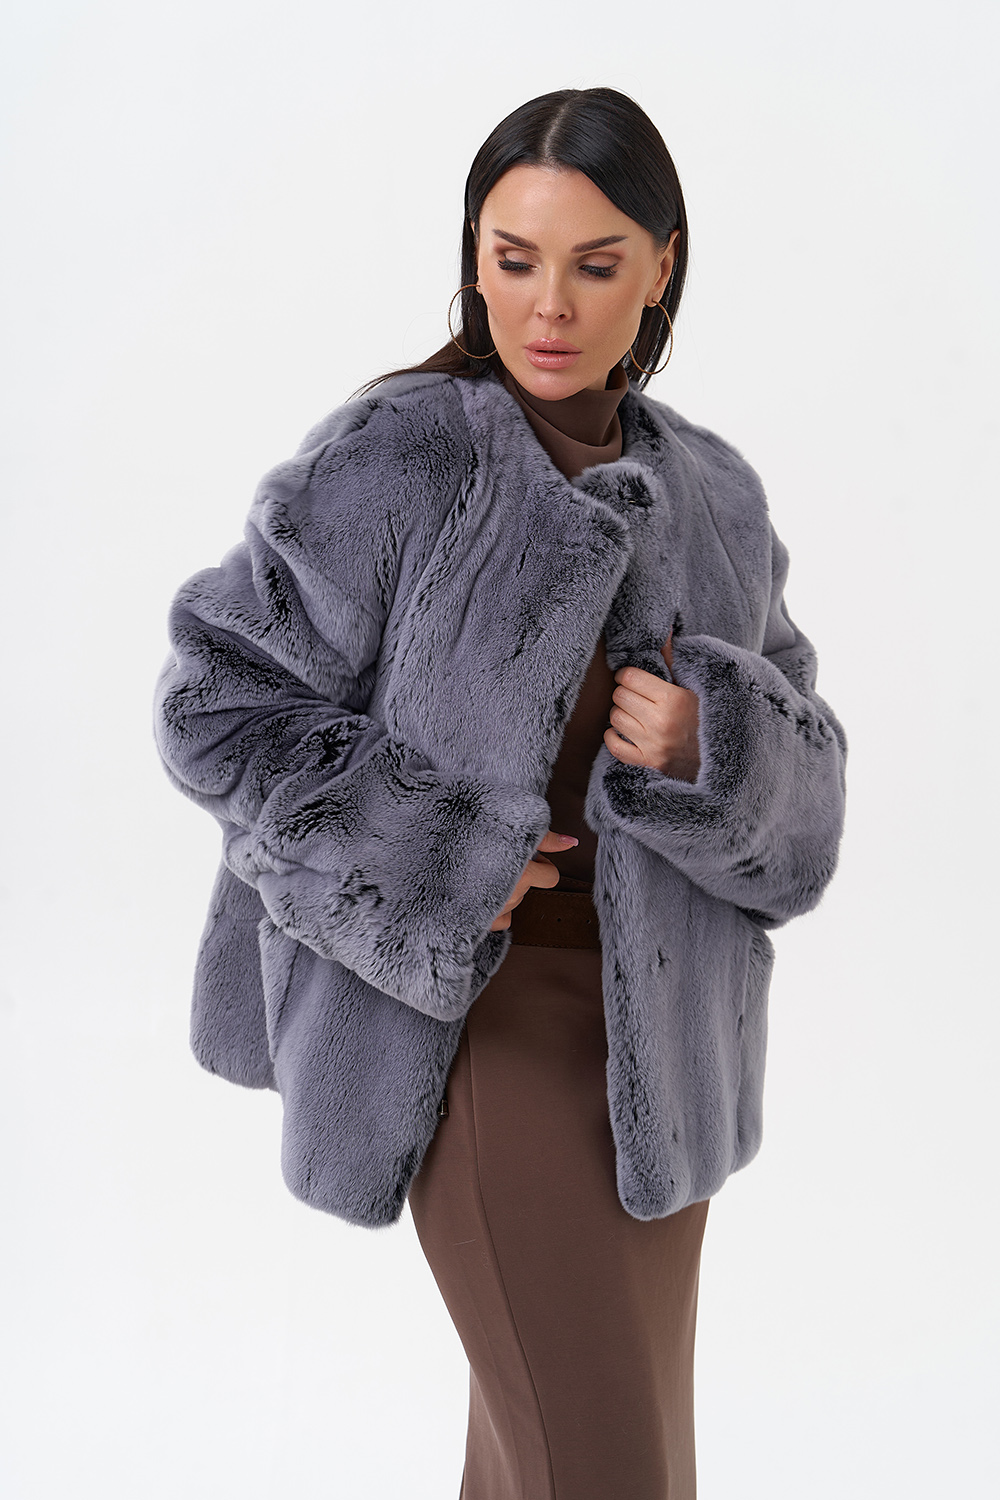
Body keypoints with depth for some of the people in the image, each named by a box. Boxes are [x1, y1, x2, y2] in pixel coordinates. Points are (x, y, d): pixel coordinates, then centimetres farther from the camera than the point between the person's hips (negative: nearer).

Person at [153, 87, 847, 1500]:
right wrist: (439, 865, -16)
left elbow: (807, 767, 7)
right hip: (483, 1005, -5)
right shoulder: (390, 461, -12)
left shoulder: (710, 497, 4)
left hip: (659, 1025, 6)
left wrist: (710, 741, -16)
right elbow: (215, 700, -9)